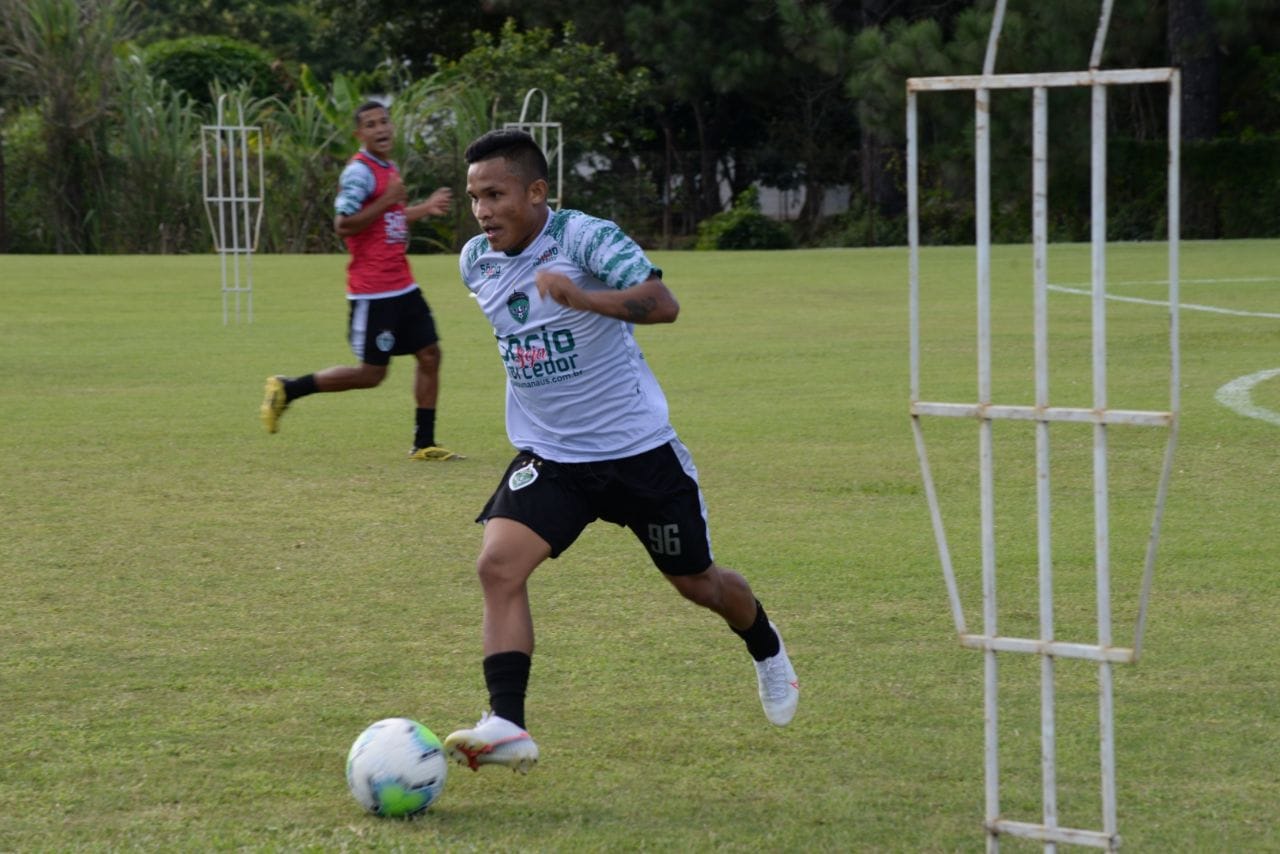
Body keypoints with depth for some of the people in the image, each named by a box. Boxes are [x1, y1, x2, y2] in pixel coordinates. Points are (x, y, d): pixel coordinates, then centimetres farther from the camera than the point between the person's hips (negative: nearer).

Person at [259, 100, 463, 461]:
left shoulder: (389, 170, 14)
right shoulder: (359, 172, -14)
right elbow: (343, 225, -22)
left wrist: (426, 208, 19)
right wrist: (388, 200, -23)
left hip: (403, 288, 9)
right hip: (373, 292, -9)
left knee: (429, 355, 5)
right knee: (371, 373, -4)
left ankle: (424, 444, 11)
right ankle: (286, 389, 8)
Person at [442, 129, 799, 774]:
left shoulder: (586, 237, -20)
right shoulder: (475, 262, -2)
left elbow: (662, 304, -36)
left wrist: (581, 298, -48)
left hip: (638, 448, -4)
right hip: (547, 457, 4)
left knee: (696, 581, 14)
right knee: (498, 564, -21)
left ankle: (767, 652, 47)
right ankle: (507, 726, -24)